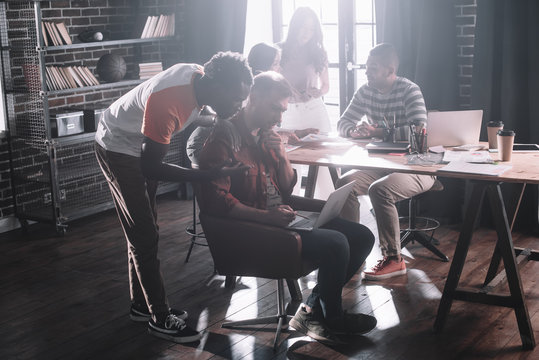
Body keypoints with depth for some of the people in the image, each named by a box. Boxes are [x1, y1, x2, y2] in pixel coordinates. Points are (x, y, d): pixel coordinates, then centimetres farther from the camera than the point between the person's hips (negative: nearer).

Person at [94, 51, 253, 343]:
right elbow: (150, 168, -33)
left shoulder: (200, 76, -17)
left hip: (141, 145, 8)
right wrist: (210, 175, -35)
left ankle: (141, 304, 28)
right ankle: (160, 318, 6)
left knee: (143, 231, 15)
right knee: (145, 234, -5)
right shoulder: (166, 102, -40)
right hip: (118, 148, -8)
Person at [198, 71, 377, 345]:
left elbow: (287, 190, 16)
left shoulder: (268, 135, 14)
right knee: (335, 244, -25)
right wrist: (267, 216, -26)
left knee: (362, 237, 2)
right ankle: (332, 318, 2)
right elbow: (215, 200, -23)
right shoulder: (224, 139, -12)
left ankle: (312, 310, 3)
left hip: (282, 217, 10)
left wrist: (281, 154, -3)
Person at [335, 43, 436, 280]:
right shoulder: (366, 92, 8)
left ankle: (394, 259, -19)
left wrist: (377, 132, -24)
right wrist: (354, 131, -10)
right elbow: (343, 123, 14)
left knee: (379, 189, -31)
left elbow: (418, 131, -24)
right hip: (382, 165, 7)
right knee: (345, 183, -16)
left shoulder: (409, 91, -12)